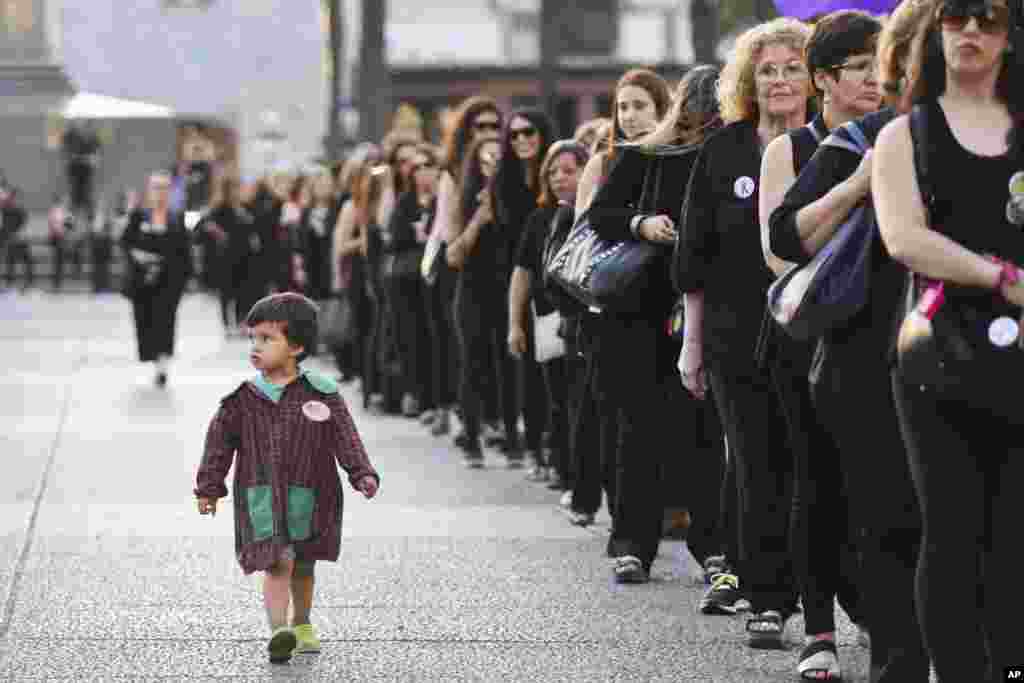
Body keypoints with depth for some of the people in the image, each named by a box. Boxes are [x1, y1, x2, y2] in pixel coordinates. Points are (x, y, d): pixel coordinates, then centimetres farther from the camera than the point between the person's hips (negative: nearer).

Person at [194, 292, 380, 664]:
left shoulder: (321, 394, -5)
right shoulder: (243, 398, -2)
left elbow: (346, 438, -5)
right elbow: (220, 441, 4)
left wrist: (362, 474, -17)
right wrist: (209, 487, 4)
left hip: (307, 496, 1)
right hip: (261, 496, -1)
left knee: (303, 566, 17)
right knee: (278, 563, -16)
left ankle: (301, 625, 38)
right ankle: (279, 632, -23)